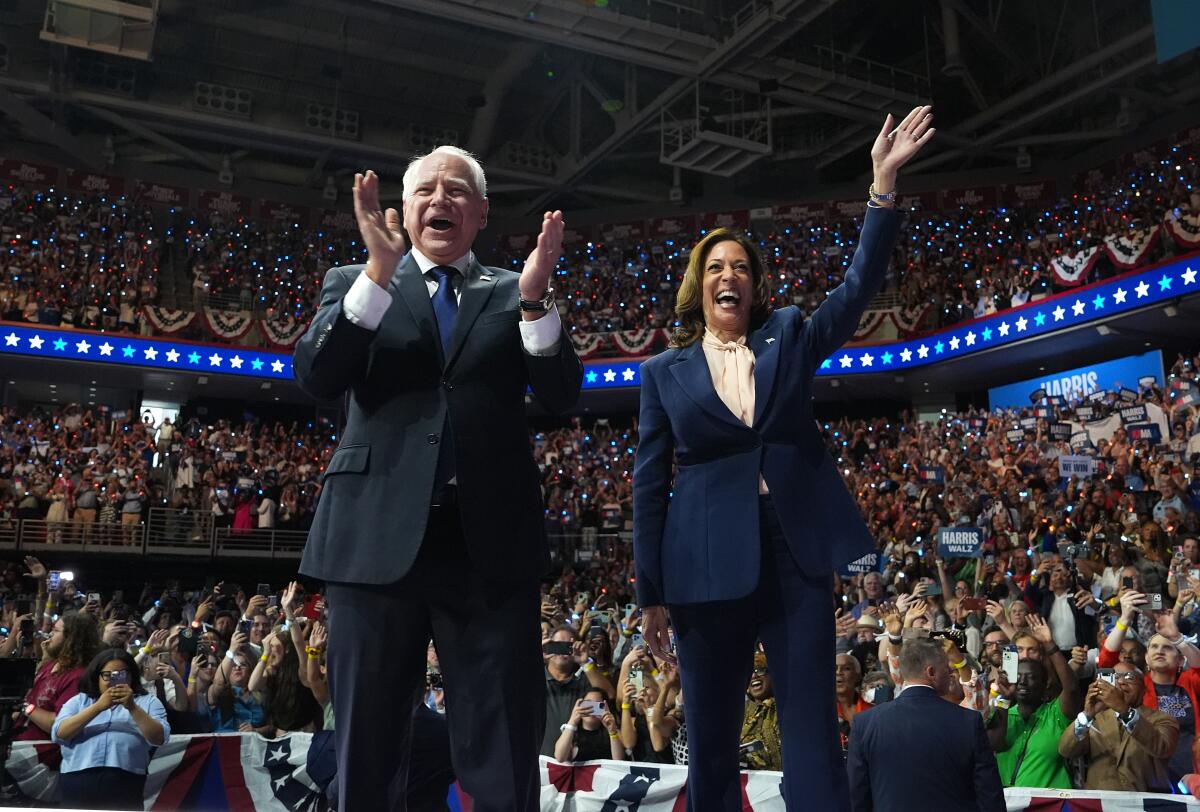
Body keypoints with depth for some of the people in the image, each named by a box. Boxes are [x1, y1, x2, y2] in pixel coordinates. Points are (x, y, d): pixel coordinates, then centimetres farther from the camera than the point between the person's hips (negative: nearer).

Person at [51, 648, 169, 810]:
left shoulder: (147, 701, 13)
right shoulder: (79, 700, 18)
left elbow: (159, 738, -1)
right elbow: (59, 734, 2)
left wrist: (132, 707, -10)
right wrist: (98, 707, -7)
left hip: (124, 783, -1)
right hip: (76, 783, 1)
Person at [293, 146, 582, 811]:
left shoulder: (512, 293, 14)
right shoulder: (354, 284, 12)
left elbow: (562, 395, 3)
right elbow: (314, 377, -4)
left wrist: (535, 300, -14)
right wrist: (380, 272, -15)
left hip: (491, 545, 1)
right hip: (379, 537, 0)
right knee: (365, 753, 9)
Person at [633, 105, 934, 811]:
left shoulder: (789, 338, 12)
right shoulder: (666, 371, 8)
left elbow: (861, 284, 0)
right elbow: (650, 483, 5)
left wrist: (884, 183, -12)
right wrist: (651, 592, 1)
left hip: (798, 554, 1)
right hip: (709, 565, 0)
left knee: (814, 733, 1)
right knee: (711, 741, 7)